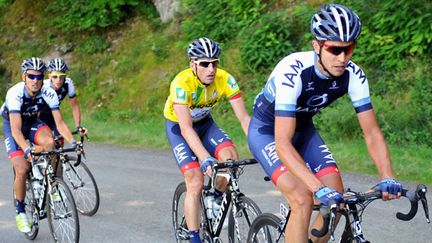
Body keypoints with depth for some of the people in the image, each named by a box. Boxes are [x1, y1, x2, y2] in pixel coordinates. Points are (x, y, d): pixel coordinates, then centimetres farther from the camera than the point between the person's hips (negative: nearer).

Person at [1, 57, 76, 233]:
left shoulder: (48, 93, -25)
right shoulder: (15, 93, -34)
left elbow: (59, 122, -24)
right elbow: (16, 129, -40)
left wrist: (72, 142, -40)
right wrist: (26, 150, -55)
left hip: (32, 122, 3)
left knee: (49, 142, -31)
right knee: (22, 170, -17)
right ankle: (20, 212, 4)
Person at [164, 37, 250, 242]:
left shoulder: (225, 80, -25)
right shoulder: (182, 83, -35)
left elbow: (244, 118, -26)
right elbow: (186, 128, -42)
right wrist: (205, 159, -53)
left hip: (204, 122, 4)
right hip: (178, 127, -3)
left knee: (230, 157, -24)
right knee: (196, 183, -16)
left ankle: (215, 200, 4)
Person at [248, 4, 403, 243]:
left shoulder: (353, 75, -20)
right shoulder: (292, 72, -36)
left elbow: (371, 132, -17)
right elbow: (283, 144, -41)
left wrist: (388, 178, -33)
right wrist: (318, 188, -49)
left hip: (303, 129, 6)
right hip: (267, 131, -5)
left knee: (336, 196, -10)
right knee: (302, 200, -24)